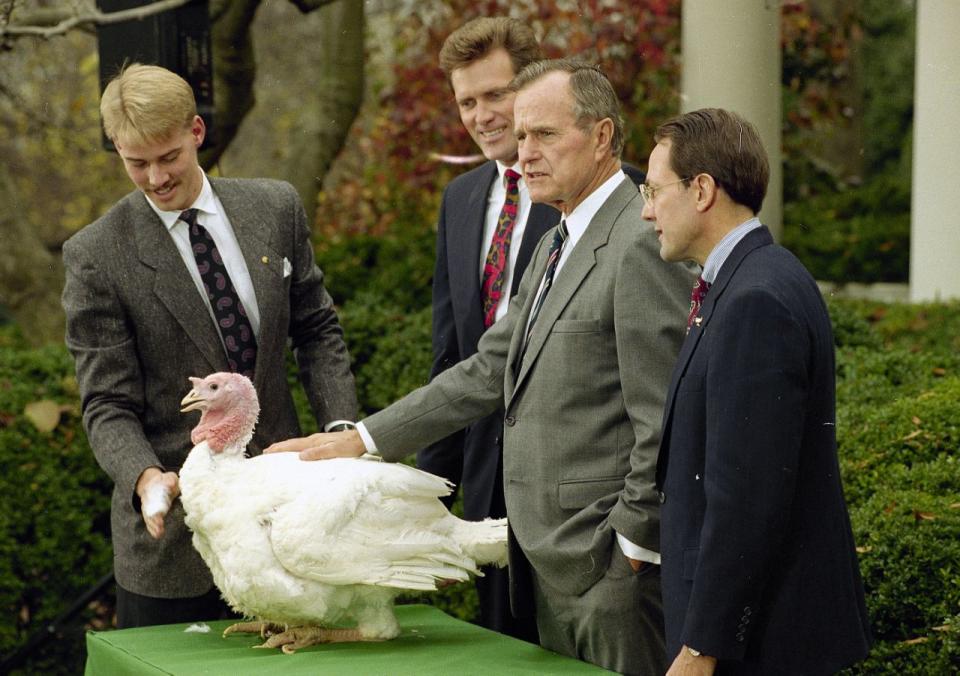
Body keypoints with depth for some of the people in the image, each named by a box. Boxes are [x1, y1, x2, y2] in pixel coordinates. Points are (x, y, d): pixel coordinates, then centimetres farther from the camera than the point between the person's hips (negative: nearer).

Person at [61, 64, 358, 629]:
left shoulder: (277, 209, 4)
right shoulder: (95, 255, -7)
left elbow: (317, 329, 11)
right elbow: (108, 403, -8)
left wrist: (342, 428, -4)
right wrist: (144, 476, -27)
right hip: (173, 520, -3)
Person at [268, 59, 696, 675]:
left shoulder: (643, 244, -15)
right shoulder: (557, 246, 16)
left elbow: (662, 421, -18)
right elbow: (488, 372, 17)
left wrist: (631, 545, -16)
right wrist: (361, 440, 12)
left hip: (613, 563, -9)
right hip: (553, 562, 9)